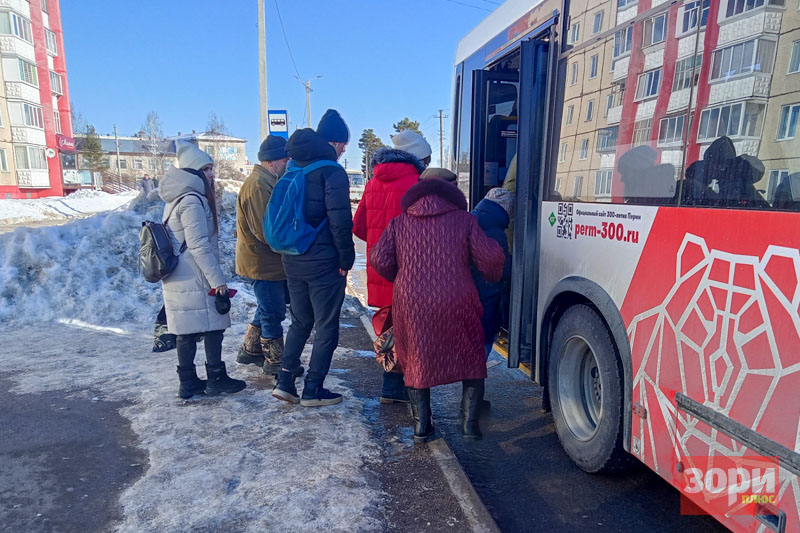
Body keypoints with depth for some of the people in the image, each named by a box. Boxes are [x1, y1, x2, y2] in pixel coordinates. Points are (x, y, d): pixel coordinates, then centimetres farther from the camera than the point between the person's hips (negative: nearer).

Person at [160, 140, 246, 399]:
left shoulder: (177, 199, 16)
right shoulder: (192, 200, -15)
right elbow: (199, 246, -20)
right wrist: (218, 280, -18)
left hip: (176, 279, 9)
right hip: (195, 280, -9)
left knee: (186, 332, 12)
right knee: (213, 327, 2)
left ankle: (188, 383, 19)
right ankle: (216, 379, 11)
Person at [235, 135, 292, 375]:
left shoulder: (267, 182, 13)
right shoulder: (257, 186, -21)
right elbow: (265, 231, -25)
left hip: (269, 261, 11)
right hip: (264, 262, -11)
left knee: (269, 308, 21)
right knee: (273, 312, 0)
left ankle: (250, 350, 34)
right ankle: (275, 360, 14)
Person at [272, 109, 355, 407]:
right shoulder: (332, 172, -12)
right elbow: (340, 222, -18)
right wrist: (346, 261, -9)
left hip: (293, 261, 7)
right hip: (323, 263, -7)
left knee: (300, 321, 20)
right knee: (326, 327, 6)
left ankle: (284, 381, 18)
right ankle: (313, 390, 12)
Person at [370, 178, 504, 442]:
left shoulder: (399, 222, 11)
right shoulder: (464, 220, 7)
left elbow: (379, 259, 3)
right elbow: (490, 257, -1)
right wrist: (493, 278, 19)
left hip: (410, 304, 1)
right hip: (456, 304, -1)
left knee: (417, 362, 19)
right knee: (471, 360, 19)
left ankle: (421, 426, 20)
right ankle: (470, 423, 18)